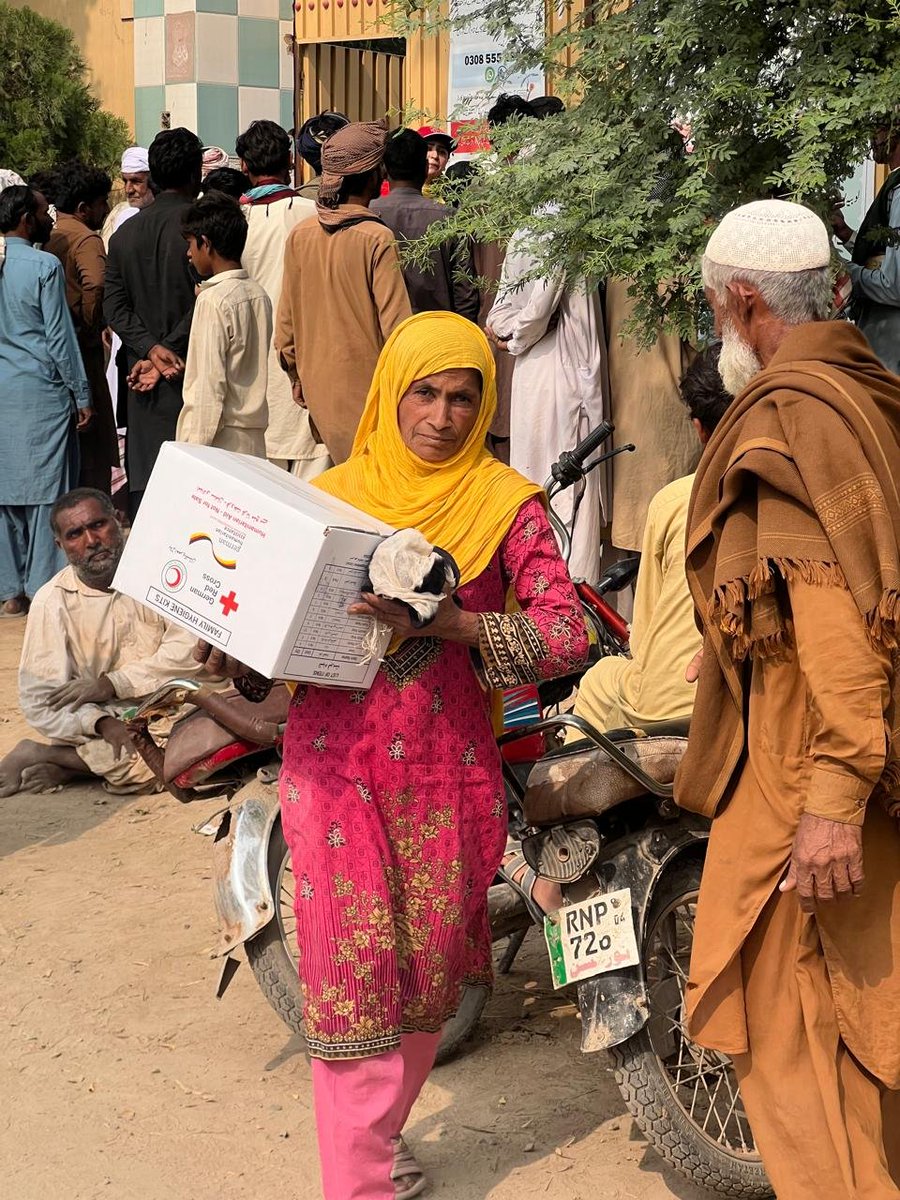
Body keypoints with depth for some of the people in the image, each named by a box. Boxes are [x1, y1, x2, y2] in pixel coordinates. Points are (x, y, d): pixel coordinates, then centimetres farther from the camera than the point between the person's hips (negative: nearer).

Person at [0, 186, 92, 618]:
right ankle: (44, 590, 3)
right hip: (41, 392, -6)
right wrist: (81, 395, -3)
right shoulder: (44, 267, -12)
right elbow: (60, 337, -10)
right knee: (45, 490, 0)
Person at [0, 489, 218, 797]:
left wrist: (113, 684, -14)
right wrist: (103, 723, -25)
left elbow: (189, 647, -8)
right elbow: (39, 698, -8)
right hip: (110, 718, -3)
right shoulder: (52, 602, -2)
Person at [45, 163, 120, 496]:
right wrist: (92, 328, -15)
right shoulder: (86, 239, -13)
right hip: (80, 352, -8)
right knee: (93, 443, 0)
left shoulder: (46, 236, 10)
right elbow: (96, 286, -31)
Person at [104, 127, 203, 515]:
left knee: (144, 482, 9)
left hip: (143, 379, 5)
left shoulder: (124, 233, 10)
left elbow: (114, 306, 4)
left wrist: (152, 348, -6)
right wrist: (167, 352, -11)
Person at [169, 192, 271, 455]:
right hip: (254, 441, 8)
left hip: (220, 442, -8)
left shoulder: (213, 300, -13)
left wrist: (194, 449, -14)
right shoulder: (259, 294, 9)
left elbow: (210, 386, -16)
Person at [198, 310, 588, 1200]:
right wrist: (233, 651, -7)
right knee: (349, 965, -3)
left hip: (443, 765, 0)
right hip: (332, 755, 1)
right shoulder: (333, 493, 9)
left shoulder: (504, 502, 1)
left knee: (426, 964, 8)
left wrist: (441, 621, -22)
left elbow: (565, 634, -11)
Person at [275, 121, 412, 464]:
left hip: (318, 387, 5)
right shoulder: (376, 239, -15)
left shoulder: (299, 235, 1)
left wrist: (296, 375, 20)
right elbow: (395, 325, -14)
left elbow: (285, 321, 8)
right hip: (368, 390, -5)